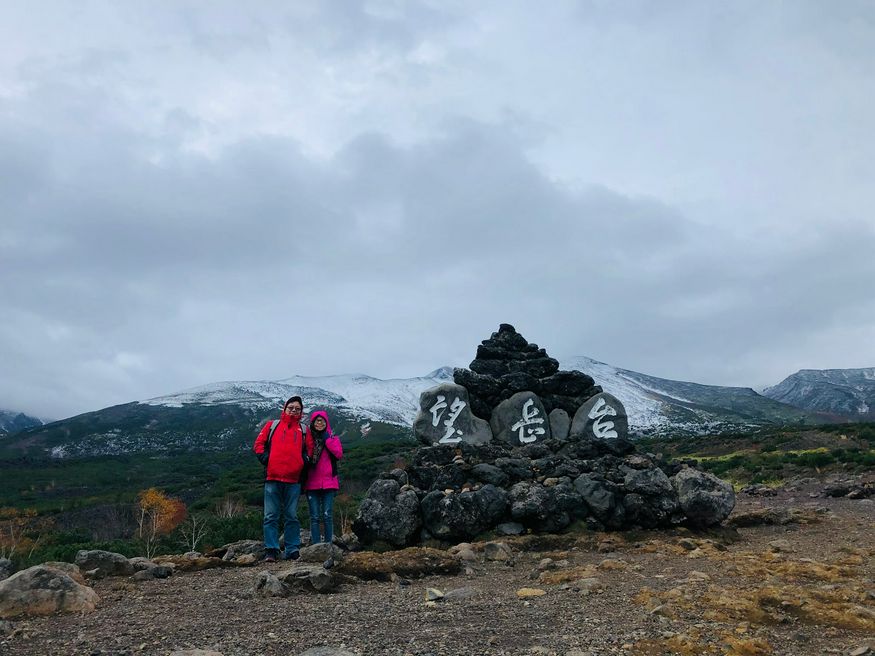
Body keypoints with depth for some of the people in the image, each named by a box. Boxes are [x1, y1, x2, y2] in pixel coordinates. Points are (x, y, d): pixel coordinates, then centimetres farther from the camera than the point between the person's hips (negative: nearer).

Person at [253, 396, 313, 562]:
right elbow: (258, 444, 11)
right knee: (271, 516, -1)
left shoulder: (304, 430, 14)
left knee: (292, 517, 5)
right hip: (272, 479, -1)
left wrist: (304, 461, 2)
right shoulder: (272, 425, 11)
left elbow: (310, 449, 18)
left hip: (293, 480, 1)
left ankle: (292, 551, 10)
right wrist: (265, 459, -2)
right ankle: (271, 551, 2)